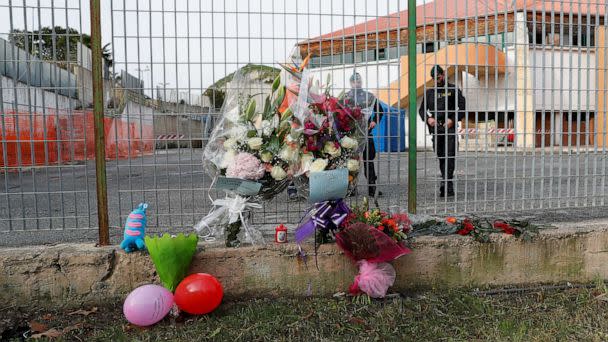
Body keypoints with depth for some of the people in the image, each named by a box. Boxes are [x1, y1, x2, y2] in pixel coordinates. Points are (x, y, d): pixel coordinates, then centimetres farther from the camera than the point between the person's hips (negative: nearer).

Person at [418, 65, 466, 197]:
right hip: (435, 128, 4)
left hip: (449, 127, -4)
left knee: (449, 156, -14)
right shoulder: (429, 92, 17)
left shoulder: (453, 89, 6)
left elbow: (462, 106, 1)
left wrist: (453, 119, -12)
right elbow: (422, 109, 18)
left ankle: (445, 183, -20)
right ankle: (449, 188, 12)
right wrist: (428, 118, -2)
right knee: (440, 156, 5)